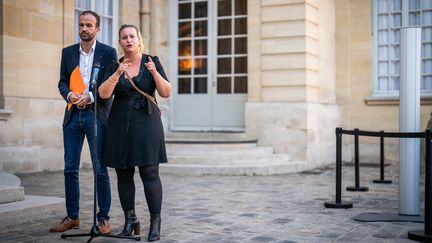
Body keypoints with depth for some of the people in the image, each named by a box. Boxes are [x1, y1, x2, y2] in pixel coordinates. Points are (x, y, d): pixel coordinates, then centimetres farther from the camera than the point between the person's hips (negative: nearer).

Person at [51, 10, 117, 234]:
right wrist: (69, 94, -10)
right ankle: (72, 217, 16)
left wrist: (90, 96, -16)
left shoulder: (108, 52, 1)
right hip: (73, 115, 4)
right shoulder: (68, 52, 13)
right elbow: (62, 82, 12)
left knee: (100, 169, -2)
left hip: (96, 115, -4)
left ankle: (103, 218, 7)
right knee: (70, 168, 6)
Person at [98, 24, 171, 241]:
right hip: (120, 125, 3)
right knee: (123, 174, 5)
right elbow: (104, 94, -4)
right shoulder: (115, 66, 8)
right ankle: (130, 220, 16)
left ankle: (155, 222, -2)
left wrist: (154, 72, -16)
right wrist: (118, 73, -17)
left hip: (146, 123, -3)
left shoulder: (152, 61, 4)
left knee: (149, 173, -8)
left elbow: (166, 93, -1)